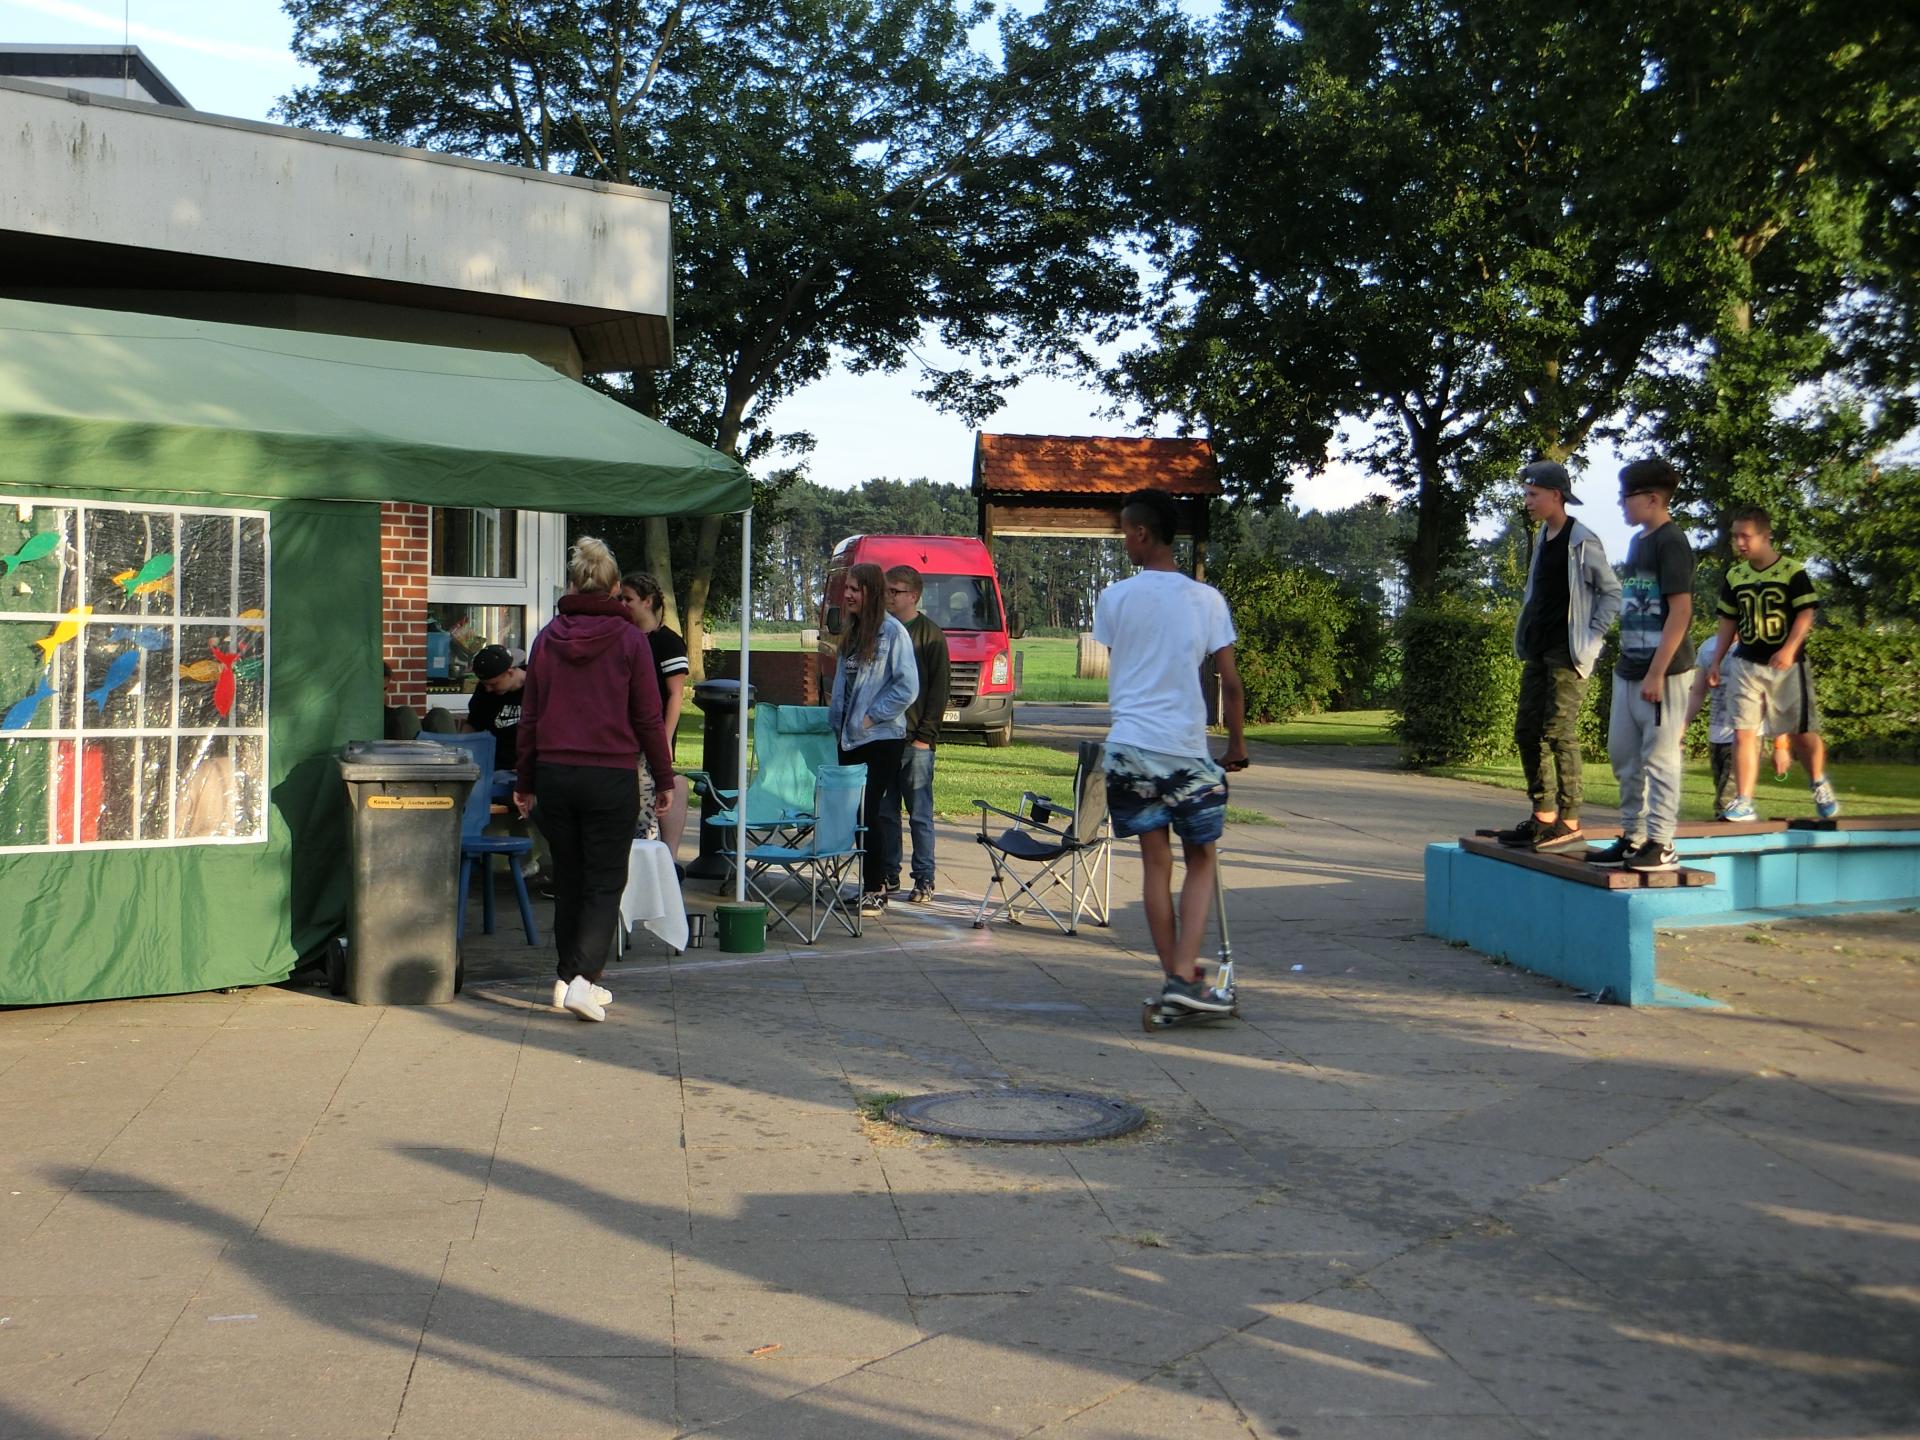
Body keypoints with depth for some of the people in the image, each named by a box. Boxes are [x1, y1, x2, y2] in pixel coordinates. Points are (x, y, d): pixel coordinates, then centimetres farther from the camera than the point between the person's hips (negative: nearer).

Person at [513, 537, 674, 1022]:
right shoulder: (628, 638, -5)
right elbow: (648, 717, -4)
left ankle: (568, 979, 20)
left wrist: (525, 782, 17)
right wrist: (664, 780, 5)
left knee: (568, 881, 14)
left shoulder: (548, 637, 5)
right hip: (611, 777, -4)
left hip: (554, 775, 4)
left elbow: (529, 716, 10)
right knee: (605, 883, 2)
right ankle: (583, 980, -11)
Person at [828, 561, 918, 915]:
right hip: (849, 737, 7)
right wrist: (837, 718, 12)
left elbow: (907, 687, -14)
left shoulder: (893, 632, -10)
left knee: (872, 812, -4)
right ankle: (869, 883, 18)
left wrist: (872, 716, -13)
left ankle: (875, 890, 3)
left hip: (881, 738, -7)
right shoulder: (851, 631, 14)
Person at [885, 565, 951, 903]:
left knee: (919, 814, 1)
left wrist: (925, 735, -11)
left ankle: (924, 880, 7)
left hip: (915, 740, -5)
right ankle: (888, 874, 18)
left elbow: (940, 687, -5)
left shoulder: (930, 634, -2)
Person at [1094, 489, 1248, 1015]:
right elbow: (1230, 683, 1)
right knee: (1201, 861, 11)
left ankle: (1174, 974, 15)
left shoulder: (1114, 598, 0)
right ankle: (1185, 974, -1)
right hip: (1187, 751, -1)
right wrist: (1237, 744, 14)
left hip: (1129, 748, 1)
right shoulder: (1206, 599, -1)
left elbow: (1114, 672, 10)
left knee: (1156, 861, 11)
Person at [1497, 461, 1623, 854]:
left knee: (1559, 734, -10)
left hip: (1568, 652, -9)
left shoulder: (1581, 541, -11)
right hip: (1538, 650, 9)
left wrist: (1592, 637, -13)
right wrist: (1526, 637, 14)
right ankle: (1543, 817, 18)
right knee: (1527, 732, 10)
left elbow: (1612, 592, -9)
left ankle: (1570, 825, -7)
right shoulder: (1542, 537, 14)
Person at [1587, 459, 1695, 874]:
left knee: (1659, 758, -3)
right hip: (1628, 669, 9)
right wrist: (1627, 664, 18)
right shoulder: (1638, 542, 15)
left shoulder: (1671, 542, -11)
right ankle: (1633, 839, 22)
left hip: (1662, 672, -9)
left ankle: (1661, 846, 3)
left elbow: (1681, 610, -17)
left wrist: (1656, 672, -20)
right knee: (1623, 756, 13)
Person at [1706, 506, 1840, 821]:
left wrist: (1789, 649, -24)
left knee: (1802, 731, 5)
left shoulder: (1792, 571, -8)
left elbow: (1806, 613, -12)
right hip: (1746, 665, 3)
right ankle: (1744, 803, -4)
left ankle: (1820, 785, 32)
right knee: (1743, 732, -5)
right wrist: (1718, 659, 9)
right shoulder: (1734, 576, 6)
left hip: (1787, 665, -3)